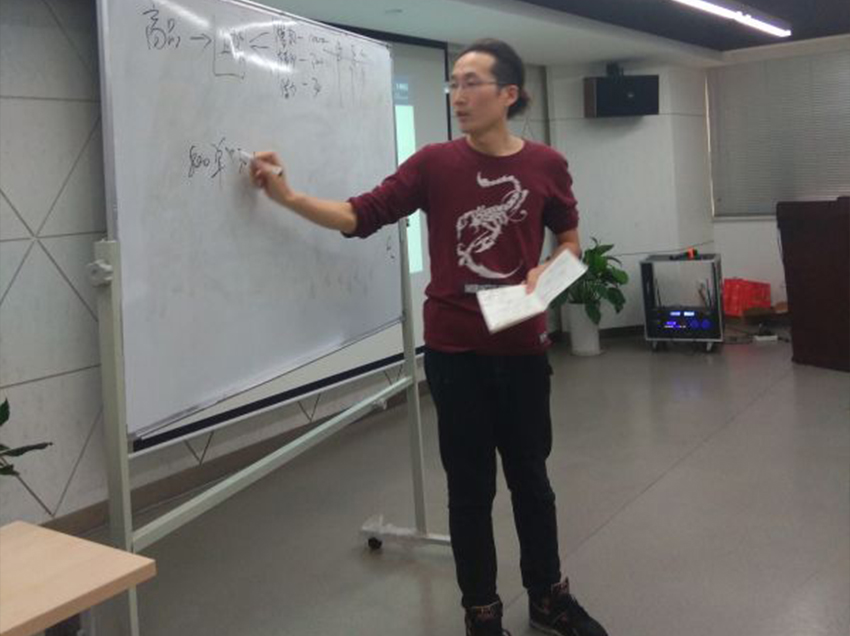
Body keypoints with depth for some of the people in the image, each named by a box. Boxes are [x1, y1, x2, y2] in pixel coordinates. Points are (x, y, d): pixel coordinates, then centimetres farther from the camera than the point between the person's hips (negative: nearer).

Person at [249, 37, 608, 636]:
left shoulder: (546, 165, -2)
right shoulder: (435, 163, -4)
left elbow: (569, 238, 11)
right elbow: (361, 215, -6)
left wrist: (546, 272, -9)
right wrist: (286, 194, -15)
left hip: (523, 347, 1)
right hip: (454, 350, -1)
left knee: (529, 474, 15)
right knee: (470, 483, 9)